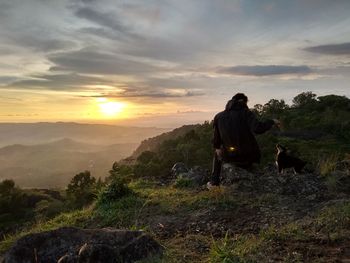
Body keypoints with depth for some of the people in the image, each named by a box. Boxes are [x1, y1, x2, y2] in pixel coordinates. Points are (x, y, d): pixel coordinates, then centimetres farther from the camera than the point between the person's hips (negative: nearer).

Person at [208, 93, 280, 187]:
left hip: (229, 156, 2)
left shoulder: (219, 116, 0)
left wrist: (217, 147, 26)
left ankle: (214, 182, 31)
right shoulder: (246, 113, -10)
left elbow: (216, 137, 7)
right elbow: (257, 128, -24)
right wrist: (271, 122, -7)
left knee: (217, 153, 35)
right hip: (248, 156, -1)